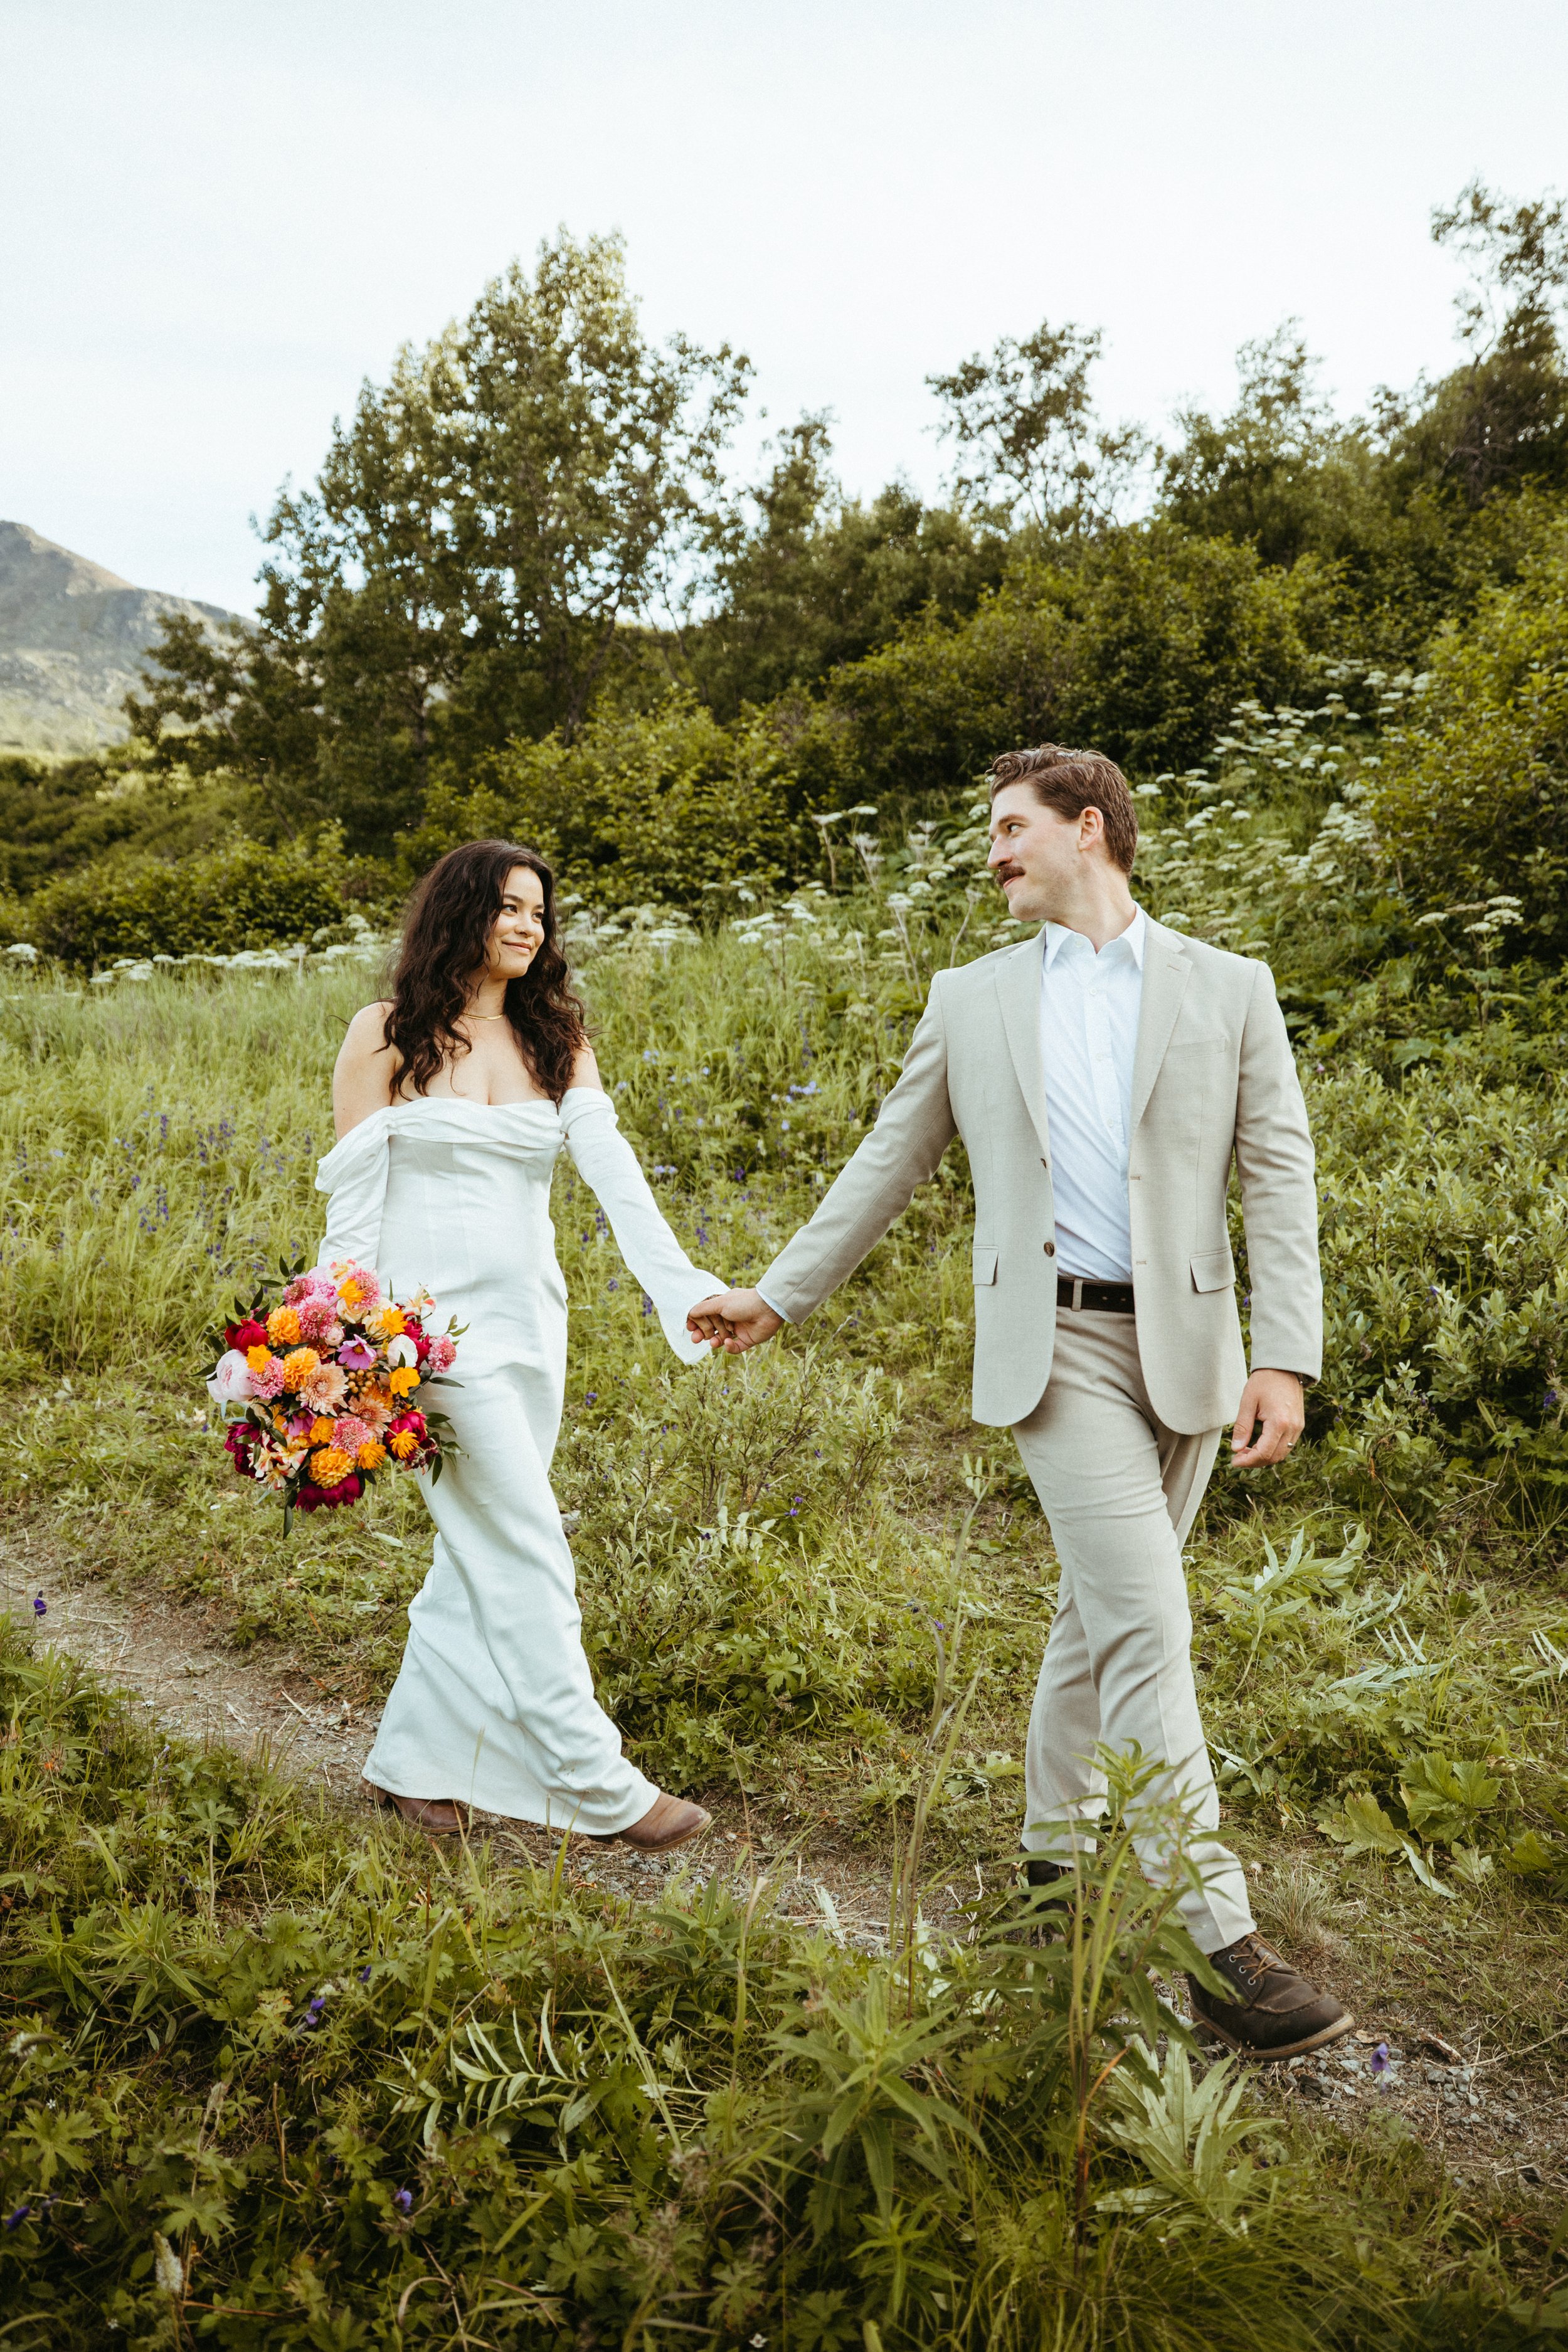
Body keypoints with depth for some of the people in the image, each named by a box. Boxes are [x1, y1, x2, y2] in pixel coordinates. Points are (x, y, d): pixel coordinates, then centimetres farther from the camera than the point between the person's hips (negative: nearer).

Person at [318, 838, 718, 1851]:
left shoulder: (557, 1040, 8)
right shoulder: (389, 1035, -2)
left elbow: (615, 1171, -6)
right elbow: (353, 1197, -2)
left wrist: (684, 1288, -19)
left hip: (530, 1321, 5)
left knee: (482, 1558, 11)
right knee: (528, 1557, -5)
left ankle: (413, 1761, 28)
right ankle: (599, 1785, 4)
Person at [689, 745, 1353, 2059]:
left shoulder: (1229, 991, 6)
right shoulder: (972, 1000, 9)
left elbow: (1281, 1182, 1)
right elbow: (890, 1165, 15)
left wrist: (1287, 1360, -8)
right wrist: (780, 1296, 15)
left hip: (1189, 1347, 2)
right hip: (1057, 1346, -1)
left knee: (1099, 1616, 13)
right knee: (1147, 1628, -10)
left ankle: (1054, 1856, 32)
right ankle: (1221, 1947, -5)